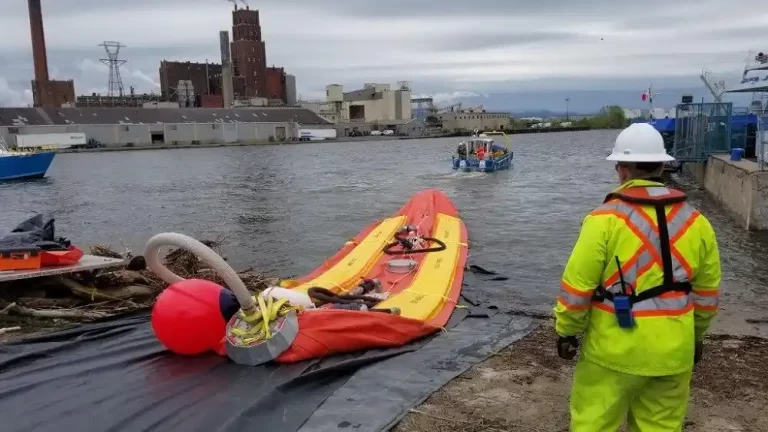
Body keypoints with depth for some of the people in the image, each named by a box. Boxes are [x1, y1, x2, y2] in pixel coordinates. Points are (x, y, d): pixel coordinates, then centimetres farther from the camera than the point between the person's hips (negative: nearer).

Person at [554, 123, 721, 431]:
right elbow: (707, 291, 10)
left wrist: (566, 331, 1)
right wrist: (696, 334, 24)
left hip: (614, 349, -5)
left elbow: (577, 285, -13)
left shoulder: (605, 219, -15)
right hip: (673, 351, 5)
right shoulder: (696, 222, 1)